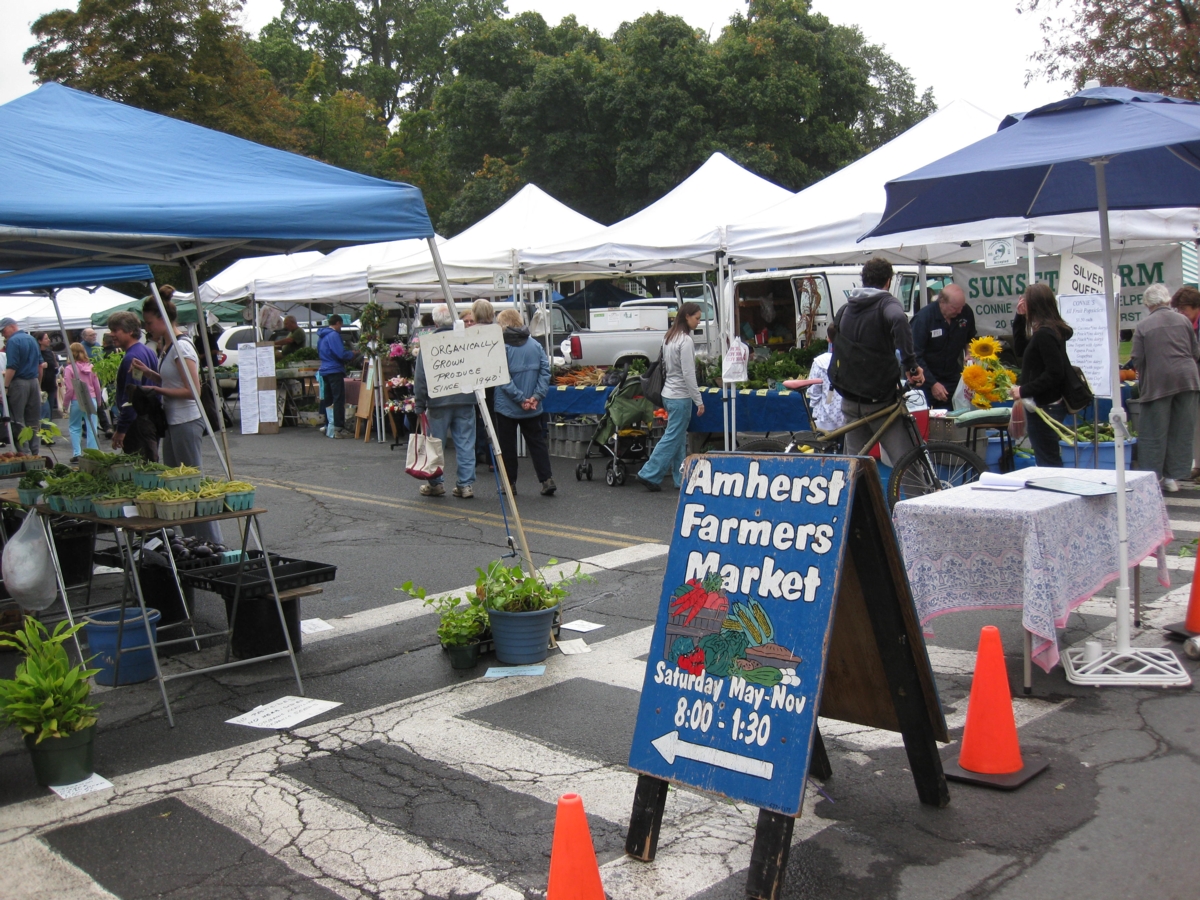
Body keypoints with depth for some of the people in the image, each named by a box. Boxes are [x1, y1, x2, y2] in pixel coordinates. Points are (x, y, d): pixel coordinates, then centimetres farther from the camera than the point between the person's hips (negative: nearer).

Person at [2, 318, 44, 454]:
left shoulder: (13, 341, -12)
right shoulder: (32, 339, 13)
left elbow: (11, 367, -19)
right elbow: (40, 364, 17)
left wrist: (5, 387, -18)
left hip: (19, 382, -7)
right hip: (34, 382, 7)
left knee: (17, 420, -2)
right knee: (33, 420, 10)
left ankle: (25, 453, -5)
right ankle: (34, 452, 13)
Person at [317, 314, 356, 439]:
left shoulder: (321, 336, 15)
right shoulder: (334, 335, -13)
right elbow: (341, 354, -20)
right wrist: (352, 354, 0)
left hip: (324, 371, 9)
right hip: (335, 371, -9)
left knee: (327, 400, 14)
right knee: (339, 400, -8)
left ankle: (328, 427, 20)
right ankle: (338, 429, -11)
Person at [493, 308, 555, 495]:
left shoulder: (501, 348, -13)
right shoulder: (536, 345, 3)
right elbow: (545, 371, -2)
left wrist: (520, 398, -16)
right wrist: (537, 396, -7)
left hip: (507, 408, -4)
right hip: (532, 409, 4)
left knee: (507, 445, 8)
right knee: (537, 442, 12)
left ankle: (510, 483, 14)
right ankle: (547, 479, 5)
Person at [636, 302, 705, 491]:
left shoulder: (669, 337, 10)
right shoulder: (685, 341, -16)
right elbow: (688, 374, -18)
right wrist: (699, 400, -12)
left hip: (669, 393, 9)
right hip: (680, 397, -9)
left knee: (678, 438, 12)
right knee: (672, 438, -3)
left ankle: (681, 478, 17)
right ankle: (649, 474, -2)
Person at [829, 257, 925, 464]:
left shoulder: (845, 309, 14)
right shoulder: (886, 303, -7)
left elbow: (834, 344, 21)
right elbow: (899, 320, -30)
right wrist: (911, 363, -27)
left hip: (850, 402, 6)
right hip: (880, 400, -6)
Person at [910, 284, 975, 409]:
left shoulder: (966, 313, -5)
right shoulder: (923, 319, -18)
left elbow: (970, 340, 15)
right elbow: (915, 356, -17)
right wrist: (933, 384, -20)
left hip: (953, 379, 4)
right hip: (926, 380, -4)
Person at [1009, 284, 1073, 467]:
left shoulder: (1044, 334, -19)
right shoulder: (1052, 330, 12)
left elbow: (1054, 373, -25)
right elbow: (1021, 350, 22)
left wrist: (1024, 390, -21)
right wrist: (1019, 317, 15)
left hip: (1043, 408, -11)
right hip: (1049, 405, 11)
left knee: (1047, 462, -4)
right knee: (1052, 461, 17)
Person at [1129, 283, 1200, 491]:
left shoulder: (1143, 326, -4)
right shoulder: (1183, 320, 5)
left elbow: (1137, 360, -6)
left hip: (1157, 382, -3)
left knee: (1154, 433, 3)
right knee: (1181, 431, 9)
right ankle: (1173, 476, 12)